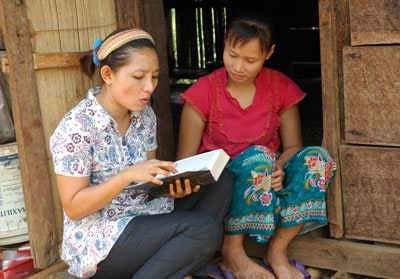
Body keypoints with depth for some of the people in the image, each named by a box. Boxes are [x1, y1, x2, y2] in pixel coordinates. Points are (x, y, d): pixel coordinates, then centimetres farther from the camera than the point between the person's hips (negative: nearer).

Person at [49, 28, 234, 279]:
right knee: (204, 229, -23)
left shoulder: (145, 114, 3)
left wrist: (173, 185, -13)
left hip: (144, 217, 8)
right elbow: (73, 207, -17)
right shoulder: (75, 128, -19)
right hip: (98, 239, -8)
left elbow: (147, 181, 10)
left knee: (221, 180, -3)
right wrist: (127, 175, -29)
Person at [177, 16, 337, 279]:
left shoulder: (281, 87, -2)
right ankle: (231, 252, -18)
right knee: (258, 156, -35)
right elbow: (185, 161, -7)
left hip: (269, 182, 3)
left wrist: (277, 169, -22)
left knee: (318, 158, -24)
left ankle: (277, 251, -17)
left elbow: (293, 146, 1)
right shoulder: (203, 92, -9)